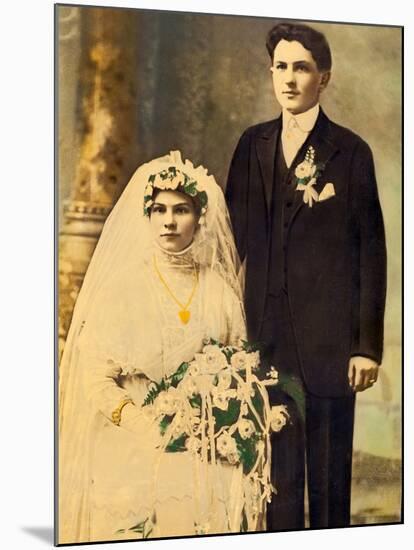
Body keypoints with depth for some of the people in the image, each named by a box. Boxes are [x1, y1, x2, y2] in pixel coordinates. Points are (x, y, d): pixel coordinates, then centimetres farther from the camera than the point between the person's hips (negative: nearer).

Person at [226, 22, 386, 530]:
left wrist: (369, 344, -5)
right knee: (276, 471, 9)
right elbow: (234, 238, 10)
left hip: (328, 338, -3)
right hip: (266, 336, 3)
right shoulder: (252, 145, 10)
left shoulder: (350, 151, -1)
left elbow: (371, 252, -2)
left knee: (329, 468, 7)